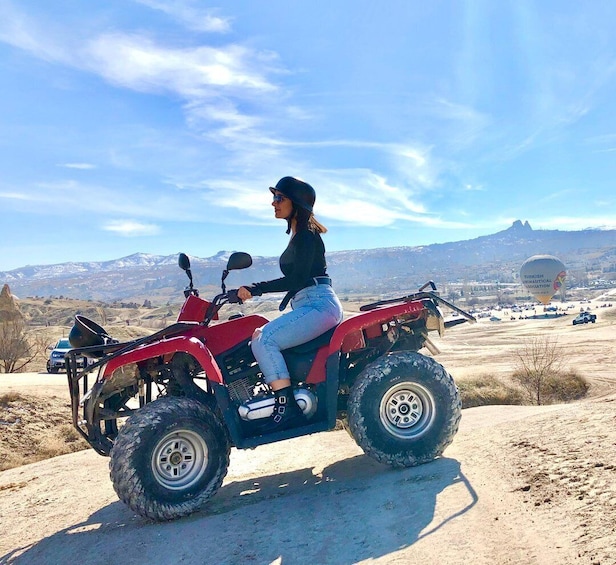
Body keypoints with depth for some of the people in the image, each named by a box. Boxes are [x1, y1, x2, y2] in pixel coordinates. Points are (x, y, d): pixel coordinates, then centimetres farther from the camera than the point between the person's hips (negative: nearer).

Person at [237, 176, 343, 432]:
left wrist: (255, 289, -20)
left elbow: (297, 278, -19)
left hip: (319, 305, -10)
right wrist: (282, 306, 23)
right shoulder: (298, 235, 20)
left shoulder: (306, 235, -8)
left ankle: (288, 408, -21)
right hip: (307, 306, 10)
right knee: (259, 336, 9)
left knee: (264, 340, -24)